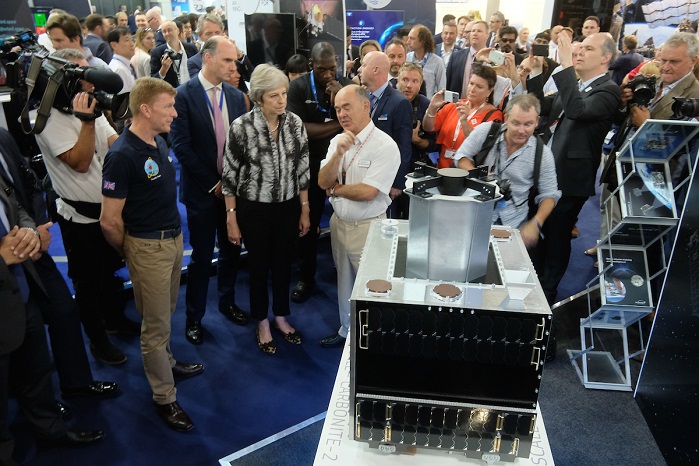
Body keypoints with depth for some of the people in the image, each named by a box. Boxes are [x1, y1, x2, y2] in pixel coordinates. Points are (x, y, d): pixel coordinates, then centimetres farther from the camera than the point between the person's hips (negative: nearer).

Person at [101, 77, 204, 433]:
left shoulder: (159, 142, 5)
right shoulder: (122, 155, -20)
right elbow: (110, 221, -17)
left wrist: (175, 235, 18)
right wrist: (129, 253, -2)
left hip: (174, 239, 7)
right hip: (148, 247, -7)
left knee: (165, 314, 23)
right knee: (156, 324, 5)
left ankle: (164, 362, 44)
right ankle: (164, 397, 20)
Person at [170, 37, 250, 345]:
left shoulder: (236, 96, 4)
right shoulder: (184, 95, -10)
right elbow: (181, 146, -14)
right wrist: (213, 184, -13)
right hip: (202, 190, -4)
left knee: (231, 250, 14)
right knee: (202, 257, 4)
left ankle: (227, 302, 36)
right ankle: (194, 317, 22)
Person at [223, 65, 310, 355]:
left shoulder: (295, 123, -5)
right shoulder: (241, 127, -14)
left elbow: (302, 170, 2)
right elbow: (230, 175, -9)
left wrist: (305, 210, 4)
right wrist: (231, 219, -7)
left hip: (288, 207, 3)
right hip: (254, 209, -3)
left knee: (284, 264, 17)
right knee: (259, 266, 13)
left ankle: (281, 317, 39)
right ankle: (262, 323, 34)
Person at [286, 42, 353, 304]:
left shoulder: (347, 85, 0)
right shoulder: (298, 87, -8)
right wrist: (338, 125, -14)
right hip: (310, 166, -1)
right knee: (308, 224, 10)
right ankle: (306, 278, 26)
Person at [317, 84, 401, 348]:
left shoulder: (385, 146, -18)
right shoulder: (338, 140, 3)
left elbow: (367, 192, -23)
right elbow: (323, 182, -5)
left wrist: (335, 189, -8)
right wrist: (339, 153, -20)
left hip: (367, 227, -7)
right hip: (339, 222, 7)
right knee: (344, 281, 22)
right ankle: (347, 330, 41)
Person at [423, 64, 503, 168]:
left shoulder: (494, 115, -1)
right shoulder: (455, 105, 11)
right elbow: (428, 128, 9)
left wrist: (464, 121, -23)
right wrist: (432, 108, -7)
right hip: (442, 168, 4)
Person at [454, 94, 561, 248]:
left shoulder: (543, 153, -4)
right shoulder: (486, 131, -5)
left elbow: (549, 194, 2)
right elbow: (461, 157, 5)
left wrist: (535, 224, -15)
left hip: (514, 222, 1)